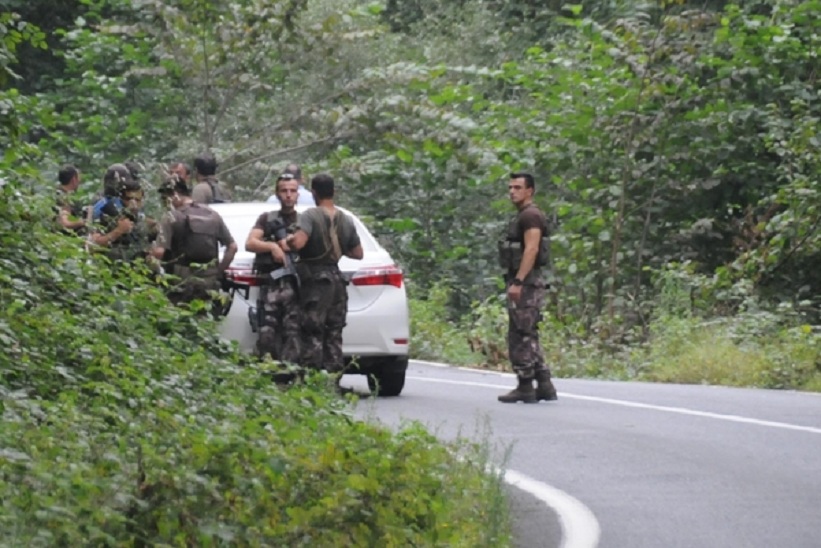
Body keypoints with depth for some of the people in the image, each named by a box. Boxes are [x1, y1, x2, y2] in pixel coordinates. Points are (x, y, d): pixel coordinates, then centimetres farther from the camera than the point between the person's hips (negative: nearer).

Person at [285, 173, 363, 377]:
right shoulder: (346, 221, 8)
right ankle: (334, 381, 7)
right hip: (336, 279, 6)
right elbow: (358, 253, 12)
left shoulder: (310, 216, -12)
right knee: (334, 334, 9)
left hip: (315, 280, -6)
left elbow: (299, 242, -28)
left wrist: (287, 242, -7)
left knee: (312, 334, -5)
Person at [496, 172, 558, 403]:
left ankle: (525, 388, -7)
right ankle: (544, 386, 12)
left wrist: (517, 282, -26)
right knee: (528, 338, 12)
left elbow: (531, 249, -21)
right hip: (524, 284, 11)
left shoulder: (530, 216, -11)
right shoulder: (522, 217, 20)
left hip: (525, 284, -11)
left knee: (521, 336, -9)